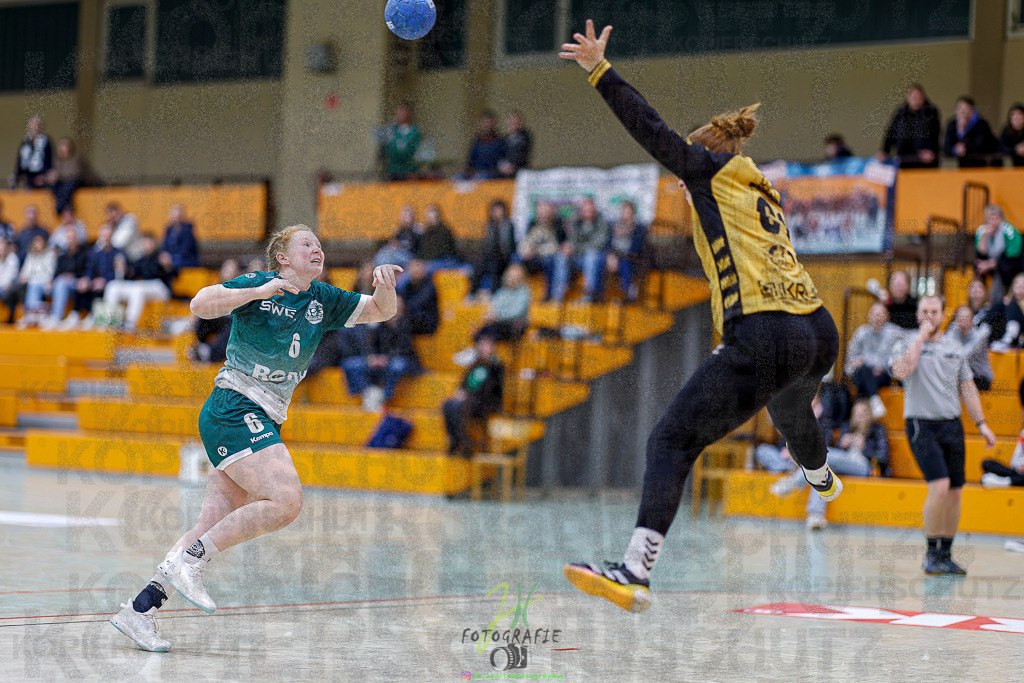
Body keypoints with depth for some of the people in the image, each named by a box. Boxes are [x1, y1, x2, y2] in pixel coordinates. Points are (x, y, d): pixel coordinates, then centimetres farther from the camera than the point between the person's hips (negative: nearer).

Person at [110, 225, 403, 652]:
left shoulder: (322, 300, 16)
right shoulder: (256, 284, -3)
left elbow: (381, 312, 18)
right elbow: (200, 305, -14)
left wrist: (385, 288, -4)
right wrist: (258, 291, -24)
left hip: (264, 422, 7)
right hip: (235, 407, -7)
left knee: (214, 528, -1)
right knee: (286, 500, -24)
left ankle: (140, 609, 1)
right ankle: (189, 560, -17)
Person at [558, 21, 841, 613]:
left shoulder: (713, 170, 6)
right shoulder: (764, 194, 27)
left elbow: (656, 133, -4)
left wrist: (600, 70, -3)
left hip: (766, 341, -8)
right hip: (819, 332, 8)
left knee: (672, 441, -13)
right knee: (792, 411, 42)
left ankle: (635, 573, -29)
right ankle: (822, 481, 74)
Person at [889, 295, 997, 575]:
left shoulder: (954, 349, 14)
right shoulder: (906, 345, 1)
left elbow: (967, 388, 16)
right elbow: (901, 371, -20)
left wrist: (981, 423, 10)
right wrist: (921, 337, -14)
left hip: (952, 425, 5)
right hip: (922, 425, -5)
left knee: (955, 492, 3)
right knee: (939, 486, -18)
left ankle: (946, 555, 13)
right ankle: (931, 553, -6)